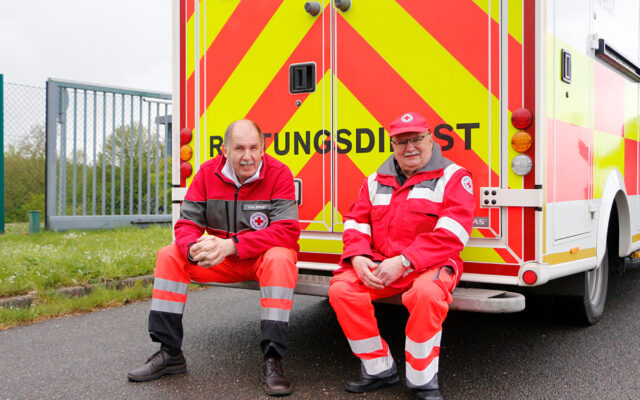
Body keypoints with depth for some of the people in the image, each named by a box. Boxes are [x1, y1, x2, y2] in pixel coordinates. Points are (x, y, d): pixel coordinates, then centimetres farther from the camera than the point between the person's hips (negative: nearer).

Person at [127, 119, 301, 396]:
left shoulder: (278, 173, -15)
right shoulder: (208, 173, -3)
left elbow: (287, 230, -25)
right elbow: (187, 223, -5)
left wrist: (231, 245, -32)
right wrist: (194, 248, -31)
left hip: (263, 257, -4)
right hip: (222, 260, 4)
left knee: (280, 259, -36)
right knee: (170, 255, -11)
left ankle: (272, 362, -31)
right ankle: (169, 353, -6)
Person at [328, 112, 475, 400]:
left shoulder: (453, 177, -1)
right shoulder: (376, 181, 16)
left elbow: (450, 233, -14)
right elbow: (356, 222, 13)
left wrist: (403, 262, -21)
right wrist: (357, 258, -9)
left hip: (430, 264, -5)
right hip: (379, 265, 5)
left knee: (426, 292, -37)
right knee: (341, 287, -18)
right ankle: (379, 369, -2)